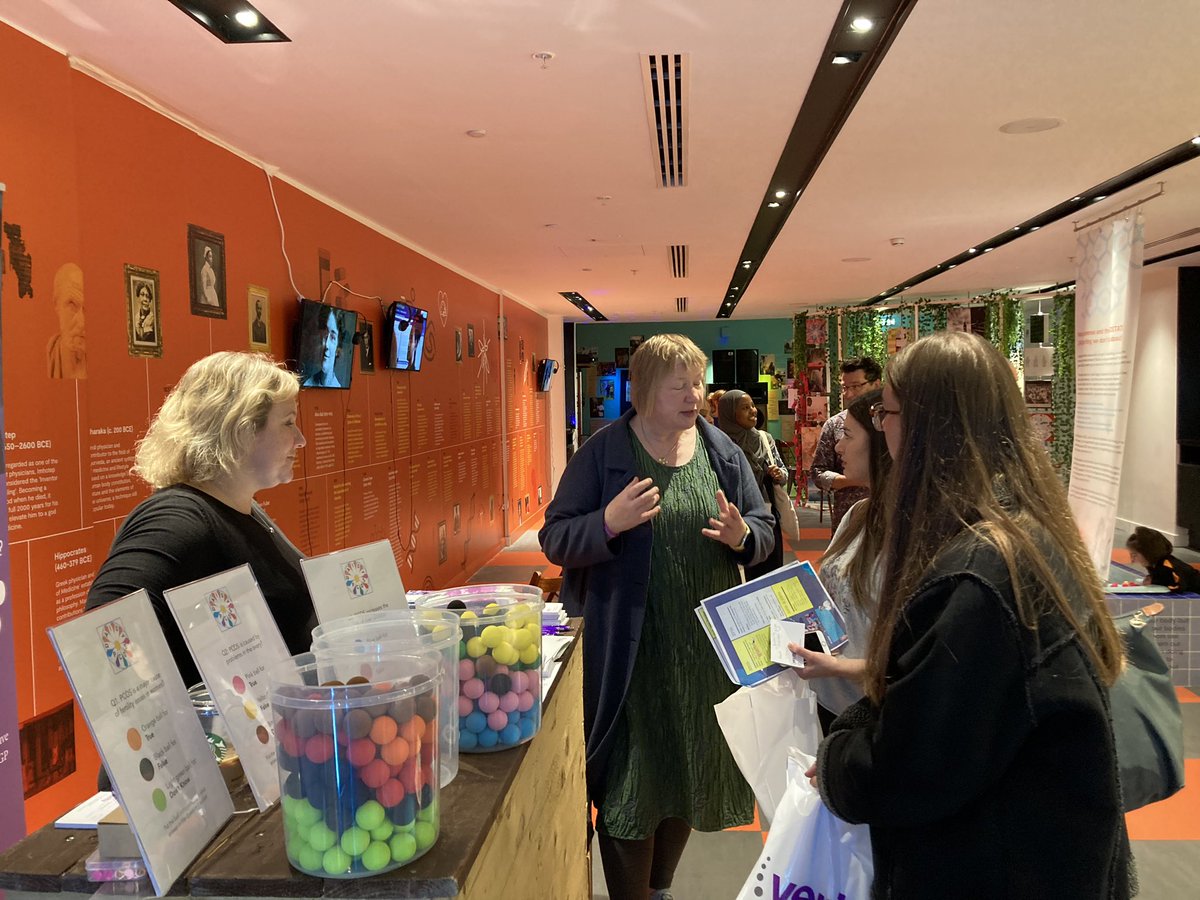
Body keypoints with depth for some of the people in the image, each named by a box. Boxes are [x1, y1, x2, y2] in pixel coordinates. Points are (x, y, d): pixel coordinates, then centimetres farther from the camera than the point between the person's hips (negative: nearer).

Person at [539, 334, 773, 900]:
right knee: (629, 783, 3)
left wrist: (741, 535, -14)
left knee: (690, 772, 18)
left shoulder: (723, 452, 4)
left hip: (706, 646, 5)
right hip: (631, 650, -4)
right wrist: (609, 522, -27)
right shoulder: (603, 453, -7)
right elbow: (555, 539, -8)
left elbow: (764, 531, 9)